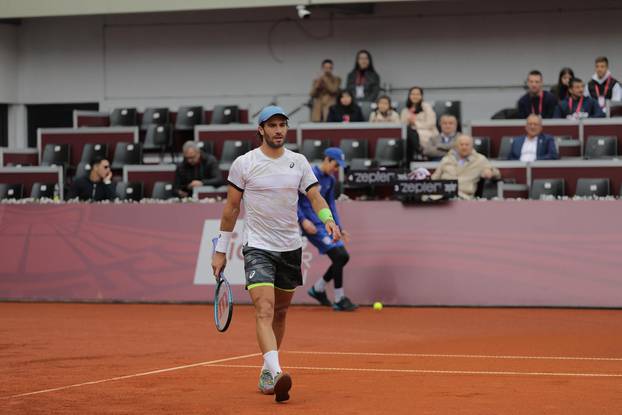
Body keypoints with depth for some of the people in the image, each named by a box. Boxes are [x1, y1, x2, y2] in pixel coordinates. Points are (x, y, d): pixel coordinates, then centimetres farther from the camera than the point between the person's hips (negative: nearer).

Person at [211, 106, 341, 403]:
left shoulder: (299, 162, 5)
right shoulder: (244, 163, -3)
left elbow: (315, 196, 2)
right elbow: (231, 208, 2)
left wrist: (328, 219, -20)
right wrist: (220, 251, 3)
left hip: (290, 248, 4)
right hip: (257, 247, -4)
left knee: (280, 313, 14)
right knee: (264, 310, -20)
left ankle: (267, 371, 30)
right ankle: (276, 373, -34)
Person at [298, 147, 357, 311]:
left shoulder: (330, 180, 11)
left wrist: (339, 227, 13)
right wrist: (303, 220, -22)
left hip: (325, 223, 9)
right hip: (311, 224, -9)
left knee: (343, 256, 6)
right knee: (338, 255, -15)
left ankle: (318, 288, 23)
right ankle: (339, 299, -7)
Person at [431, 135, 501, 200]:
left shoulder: (480, 160, 14)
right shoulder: (446, 159, 22)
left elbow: (496, 174, 14)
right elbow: (435, 177, 25)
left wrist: (489, 171, -10)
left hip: (463, 196, -2)